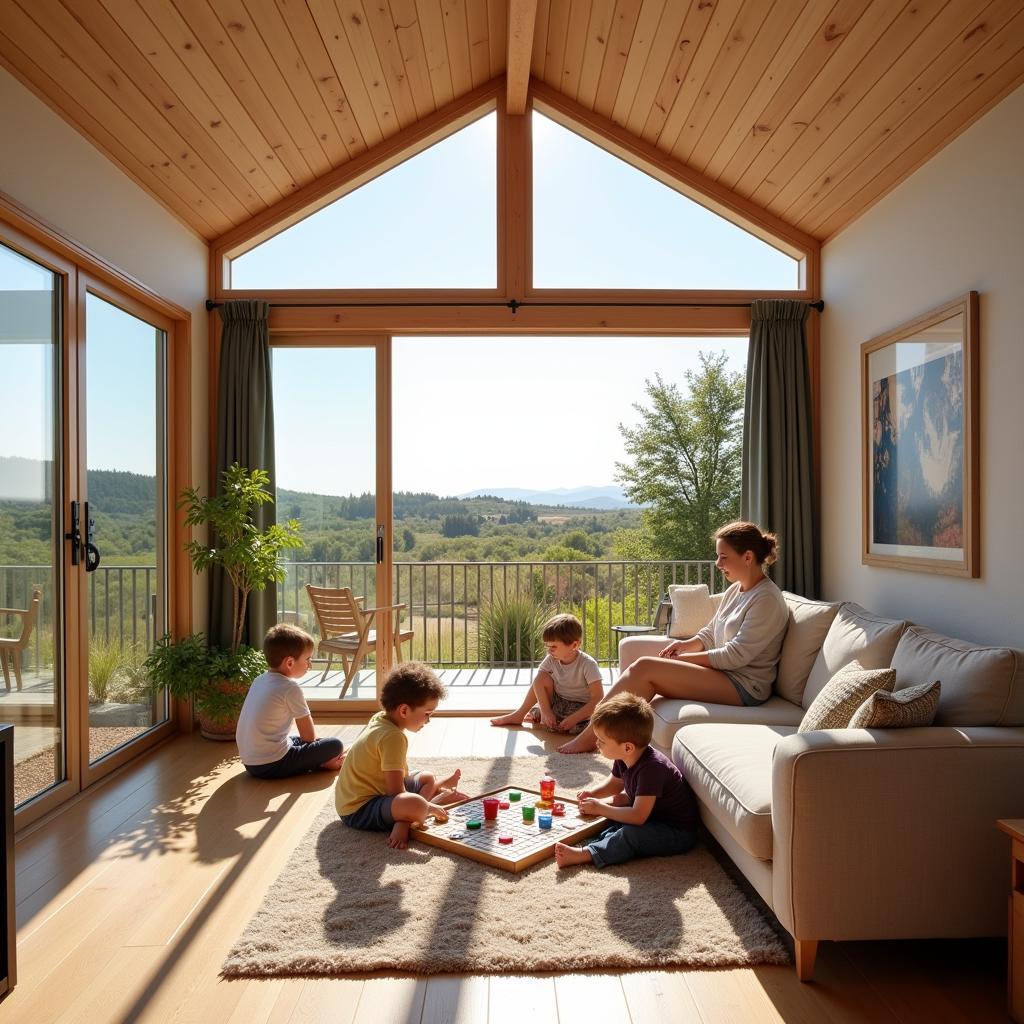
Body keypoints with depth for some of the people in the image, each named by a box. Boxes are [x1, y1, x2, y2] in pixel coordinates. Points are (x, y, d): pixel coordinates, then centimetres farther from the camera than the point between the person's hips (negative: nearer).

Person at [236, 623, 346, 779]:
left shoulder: (259, 680, 9)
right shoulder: (290, 687, -15)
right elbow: (309, 736, -9)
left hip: (250, 763, 9)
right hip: (272, 765, -9)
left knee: (299, 741, 31)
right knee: (334, 744, -9)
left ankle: (321, 760, 12)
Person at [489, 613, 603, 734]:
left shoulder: (588, 664, -23)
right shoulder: (551, 660, -10)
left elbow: (598, 698, -27)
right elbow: (537, 685, -13)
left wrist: (573, 719, -34)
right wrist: (546, 712, -27)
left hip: (581, 707, -3)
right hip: (557, 703, 3)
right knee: (541, 677, -20)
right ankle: (519, 715, -6)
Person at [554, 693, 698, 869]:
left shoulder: (651, 767, -30)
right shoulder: (624, 759, -4)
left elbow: (637, 816, -31)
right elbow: (614, 784, 18)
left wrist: (599, 808, -21)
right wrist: (592, 794, -1)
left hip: (679, 833, -10)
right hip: (652, 817, 10)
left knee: (632, 833, -31)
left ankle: (585, 854, -34)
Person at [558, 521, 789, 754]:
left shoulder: (767, 599, -15)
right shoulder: (735, 591, 13)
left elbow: (736, 655, -19)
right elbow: (710, 633, 21)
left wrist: (684, 658, -13)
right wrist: (686, 644, 0)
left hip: (744, 686, -9)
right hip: (722, 673, 9)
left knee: (644, 667, -19)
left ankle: (590, 736, -12)